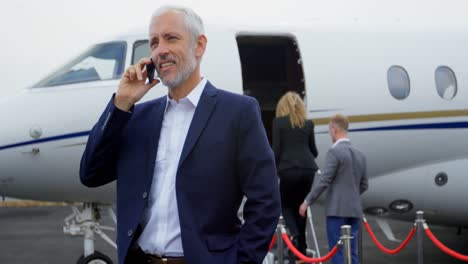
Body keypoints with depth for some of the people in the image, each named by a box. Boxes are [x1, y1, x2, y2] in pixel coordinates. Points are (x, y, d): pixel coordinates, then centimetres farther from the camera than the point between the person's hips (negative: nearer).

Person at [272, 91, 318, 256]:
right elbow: (313, 150, 15)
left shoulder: (278, 122, 1)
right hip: (308, 169, 3)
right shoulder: (308, 123, 10)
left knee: (286, 204, 13)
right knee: (300, 204, 15)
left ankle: (294, 233, -14)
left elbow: (276, 150, -3)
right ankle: (301, 246, 14)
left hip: (288, 169, -3)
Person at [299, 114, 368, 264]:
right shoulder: (360, 155, 13)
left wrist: (307, 202, -7)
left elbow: (323, 181, -14)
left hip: (337, 209, -7)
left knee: (337, 251, -4)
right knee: (352, 251, 9)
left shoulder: (335, 152, -10)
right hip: (355, 210, 7)